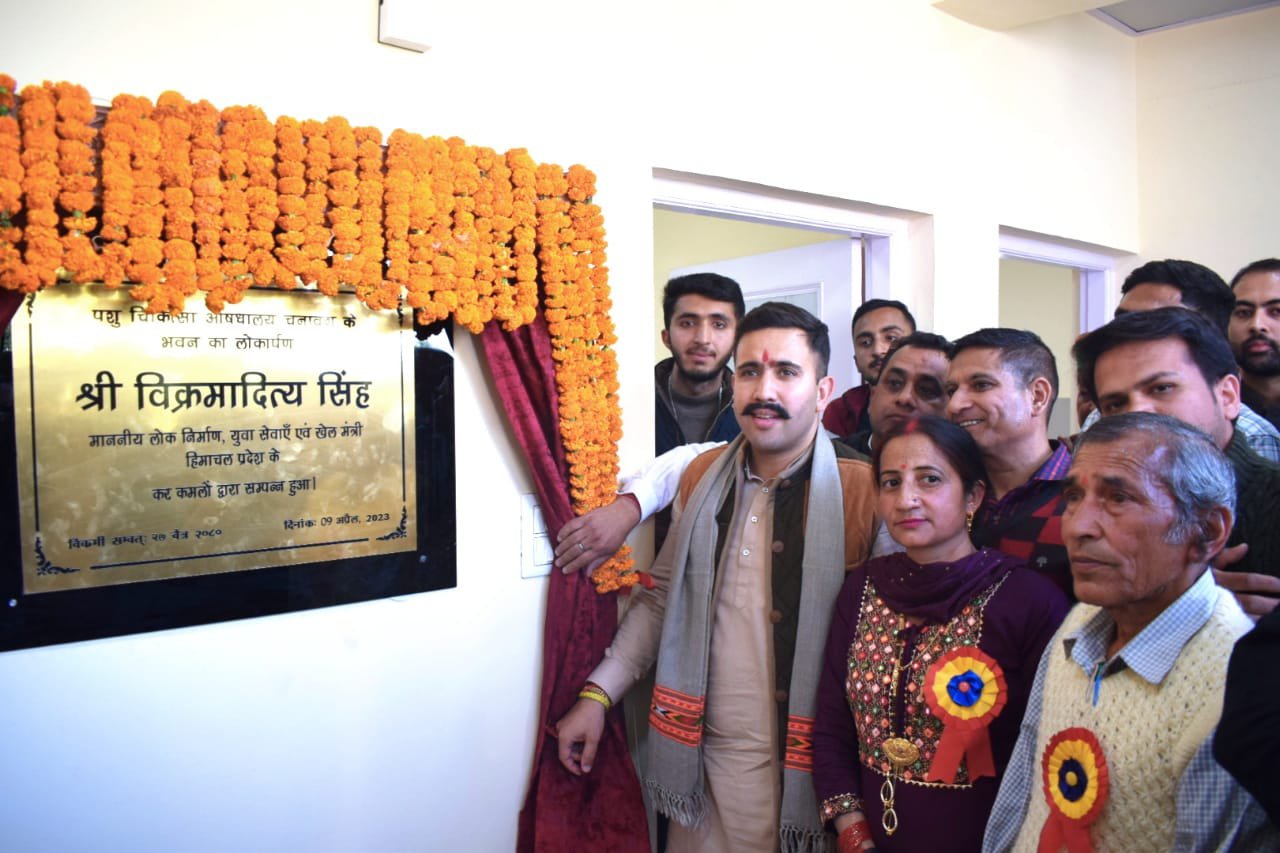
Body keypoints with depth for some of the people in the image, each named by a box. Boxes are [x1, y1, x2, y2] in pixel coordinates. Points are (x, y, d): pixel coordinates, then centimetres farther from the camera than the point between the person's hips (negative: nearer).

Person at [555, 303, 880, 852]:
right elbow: (662, 597, 12)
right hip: (704, 759, 4)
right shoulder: (702, 477, 2)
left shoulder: (863, 490, -13)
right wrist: (597, 693, 7)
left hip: (807, 768, -3)